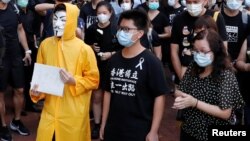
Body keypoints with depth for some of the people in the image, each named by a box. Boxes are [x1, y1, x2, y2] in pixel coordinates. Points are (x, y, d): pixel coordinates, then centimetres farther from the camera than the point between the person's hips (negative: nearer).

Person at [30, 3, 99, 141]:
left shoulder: (84, 49, -11)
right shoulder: (45, 44, 1)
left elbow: (93, 80, -5)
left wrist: (74, 81, -20)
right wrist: (36, 91, -5)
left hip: (74, 114, -3)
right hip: (50, 111, 3)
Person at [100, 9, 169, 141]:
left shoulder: (151, 62, -12)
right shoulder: (114, 60, 3)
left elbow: (159, 96, -12)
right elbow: (108, 92, 10)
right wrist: (104, 123, 10)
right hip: (113, 129, 5)